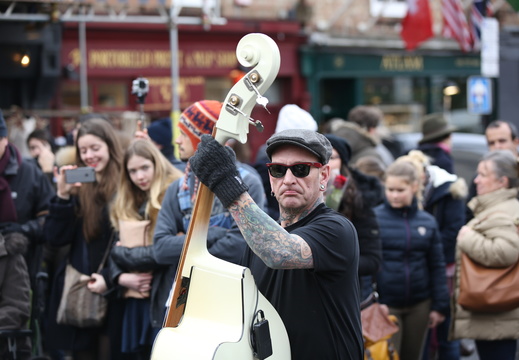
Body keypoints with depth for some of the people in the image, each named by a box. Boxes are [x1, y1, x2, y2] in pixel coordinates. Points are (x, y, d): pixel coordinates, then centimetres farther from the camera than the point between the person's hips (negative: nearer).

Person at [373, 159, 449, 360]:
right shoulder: (375, 218, -7)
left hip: (419, 306, 4)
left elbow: (437, 267, 9)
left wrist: (440, 306, 6)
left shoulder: (427, 222, 4)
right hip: (385, 305, -4)